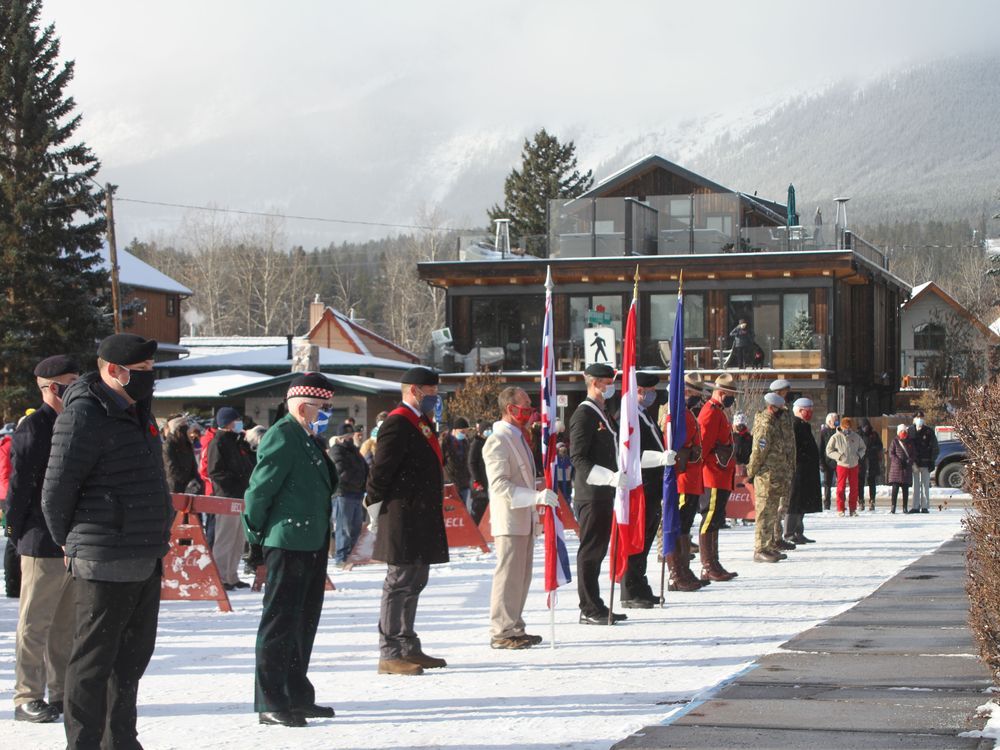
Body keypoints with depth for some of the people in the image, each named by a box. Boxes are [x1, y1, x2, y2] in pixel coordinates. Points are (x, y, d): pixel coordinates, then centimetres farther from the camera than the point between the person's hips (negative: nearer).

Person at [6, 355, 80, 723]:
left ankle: (62, 693, 21)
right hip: (44, 544, -8)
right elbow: (19, 483, -13)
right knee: (36, 623, -2)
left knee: (68, 623, 13)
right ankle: (27, 698, 3)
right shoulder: (33, 428, -11)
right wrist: (17, 531, -13)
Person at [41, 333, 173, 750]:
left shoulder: (136, 412, 14)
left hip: (147, 559, 9)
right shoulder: (83, 416, -15)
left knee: (133, 654, 17)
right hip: (105, 561, -9)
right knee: (94, 659, -2)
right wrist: (70, 542, 0)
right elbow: (56, 489, -12)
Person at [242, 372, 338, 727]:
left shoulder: (310, 440, 14)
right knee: (280, 621, -5)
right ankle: (270, 703, 0)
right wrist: (256, 530, -8)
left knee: (305, 619, 16)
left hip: (312, 542, 10)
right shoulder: (282, 436, -15)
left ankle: (298, 696, 26)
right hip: (288, 541, -10)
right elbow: (261, 486, -17)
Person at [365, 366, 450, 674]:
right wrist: (377, 511, -12)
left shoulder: (422, 424, 18)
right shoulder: (397, 424, -15)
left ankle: (408, 648, 23)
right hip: (403, 519, -10)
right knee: (400, 583, -7)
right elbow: (380, 471, -18)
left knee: (414, 582, 15)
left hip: (421, 519, 10)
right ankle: (390, 654, -3)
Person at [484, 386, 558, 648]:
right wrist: (536, 496, -30)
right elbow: (500, 484, -23)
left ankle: (514, 629, 18)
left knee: (522, 577, 12)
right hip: (509, 521, -9)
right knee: (509, 576, -8)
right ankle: (501, 632, -3)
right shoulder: (498, 441, -14)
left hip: (525, 519, 10)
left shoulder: (519, 438, 17)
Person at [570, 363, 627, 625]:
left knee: (598, 550, 13)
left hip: (605, 494, 10)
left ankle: (595, 607, 19)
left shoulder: (604, 415, 18)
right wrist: (612, 478, -27)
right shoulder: (583, 415, -13)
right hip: (590, 494, -10)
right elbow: (579, 460, -19)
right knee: (590, 551, -5)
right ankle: (589, 610, -1)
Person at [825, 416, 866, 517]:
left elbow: (862, 448, 19)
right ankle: (840, 509, 4)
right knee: (841, 487, -2)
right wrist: (838, 456, -13)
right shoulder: (836, 437, -5)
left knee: (854, 488, 5)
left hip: (854, 465, 3)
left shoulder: (856, 437, 4)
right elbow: (829, 451, -1)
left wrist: (859, 455, 0)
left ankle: (853, 509, 14)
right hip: (842, 465, -3)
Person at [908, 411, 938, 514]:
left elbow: (934, 447, 0)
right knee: (915, 485, 4)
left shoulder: (929, 431, 0)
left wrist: (932, 461, -6)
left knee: (925, 485, 1)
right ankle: (915, 506, 6)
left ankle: (925, 506, 4)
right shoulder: (910, 431, 5)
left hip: (925, 462, -2)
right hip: (914, 462, 2)